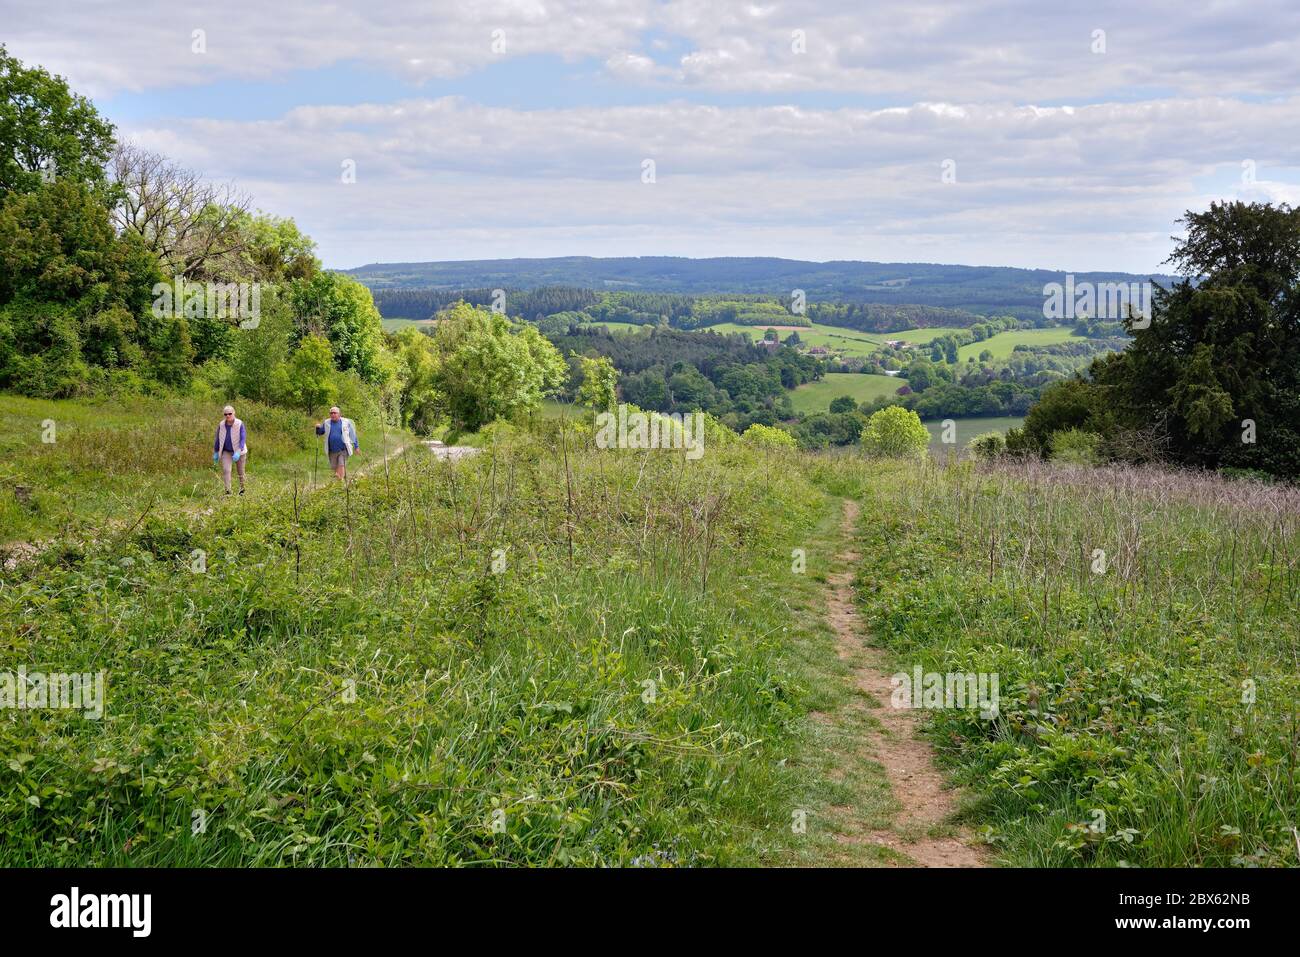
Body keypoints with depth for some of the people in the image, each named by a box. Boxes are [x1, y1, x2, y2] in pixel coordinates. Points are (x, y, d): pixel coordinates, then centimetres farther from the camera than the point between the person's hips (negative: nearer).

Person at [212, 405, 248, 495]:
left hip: (239, 452, -2)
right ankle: (228, 491, -19)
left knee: (240, 471, 14)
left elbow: (243, 439, -20)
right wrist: (215, 453, 9)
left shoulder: (240, 424, -18)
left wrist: (238, 452, -31)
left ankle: (242, 488, 39)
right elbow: (218, 439, 4)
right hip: (226, 452, 2)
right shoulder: (221, 425, -8)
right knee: (226, 470, -18)